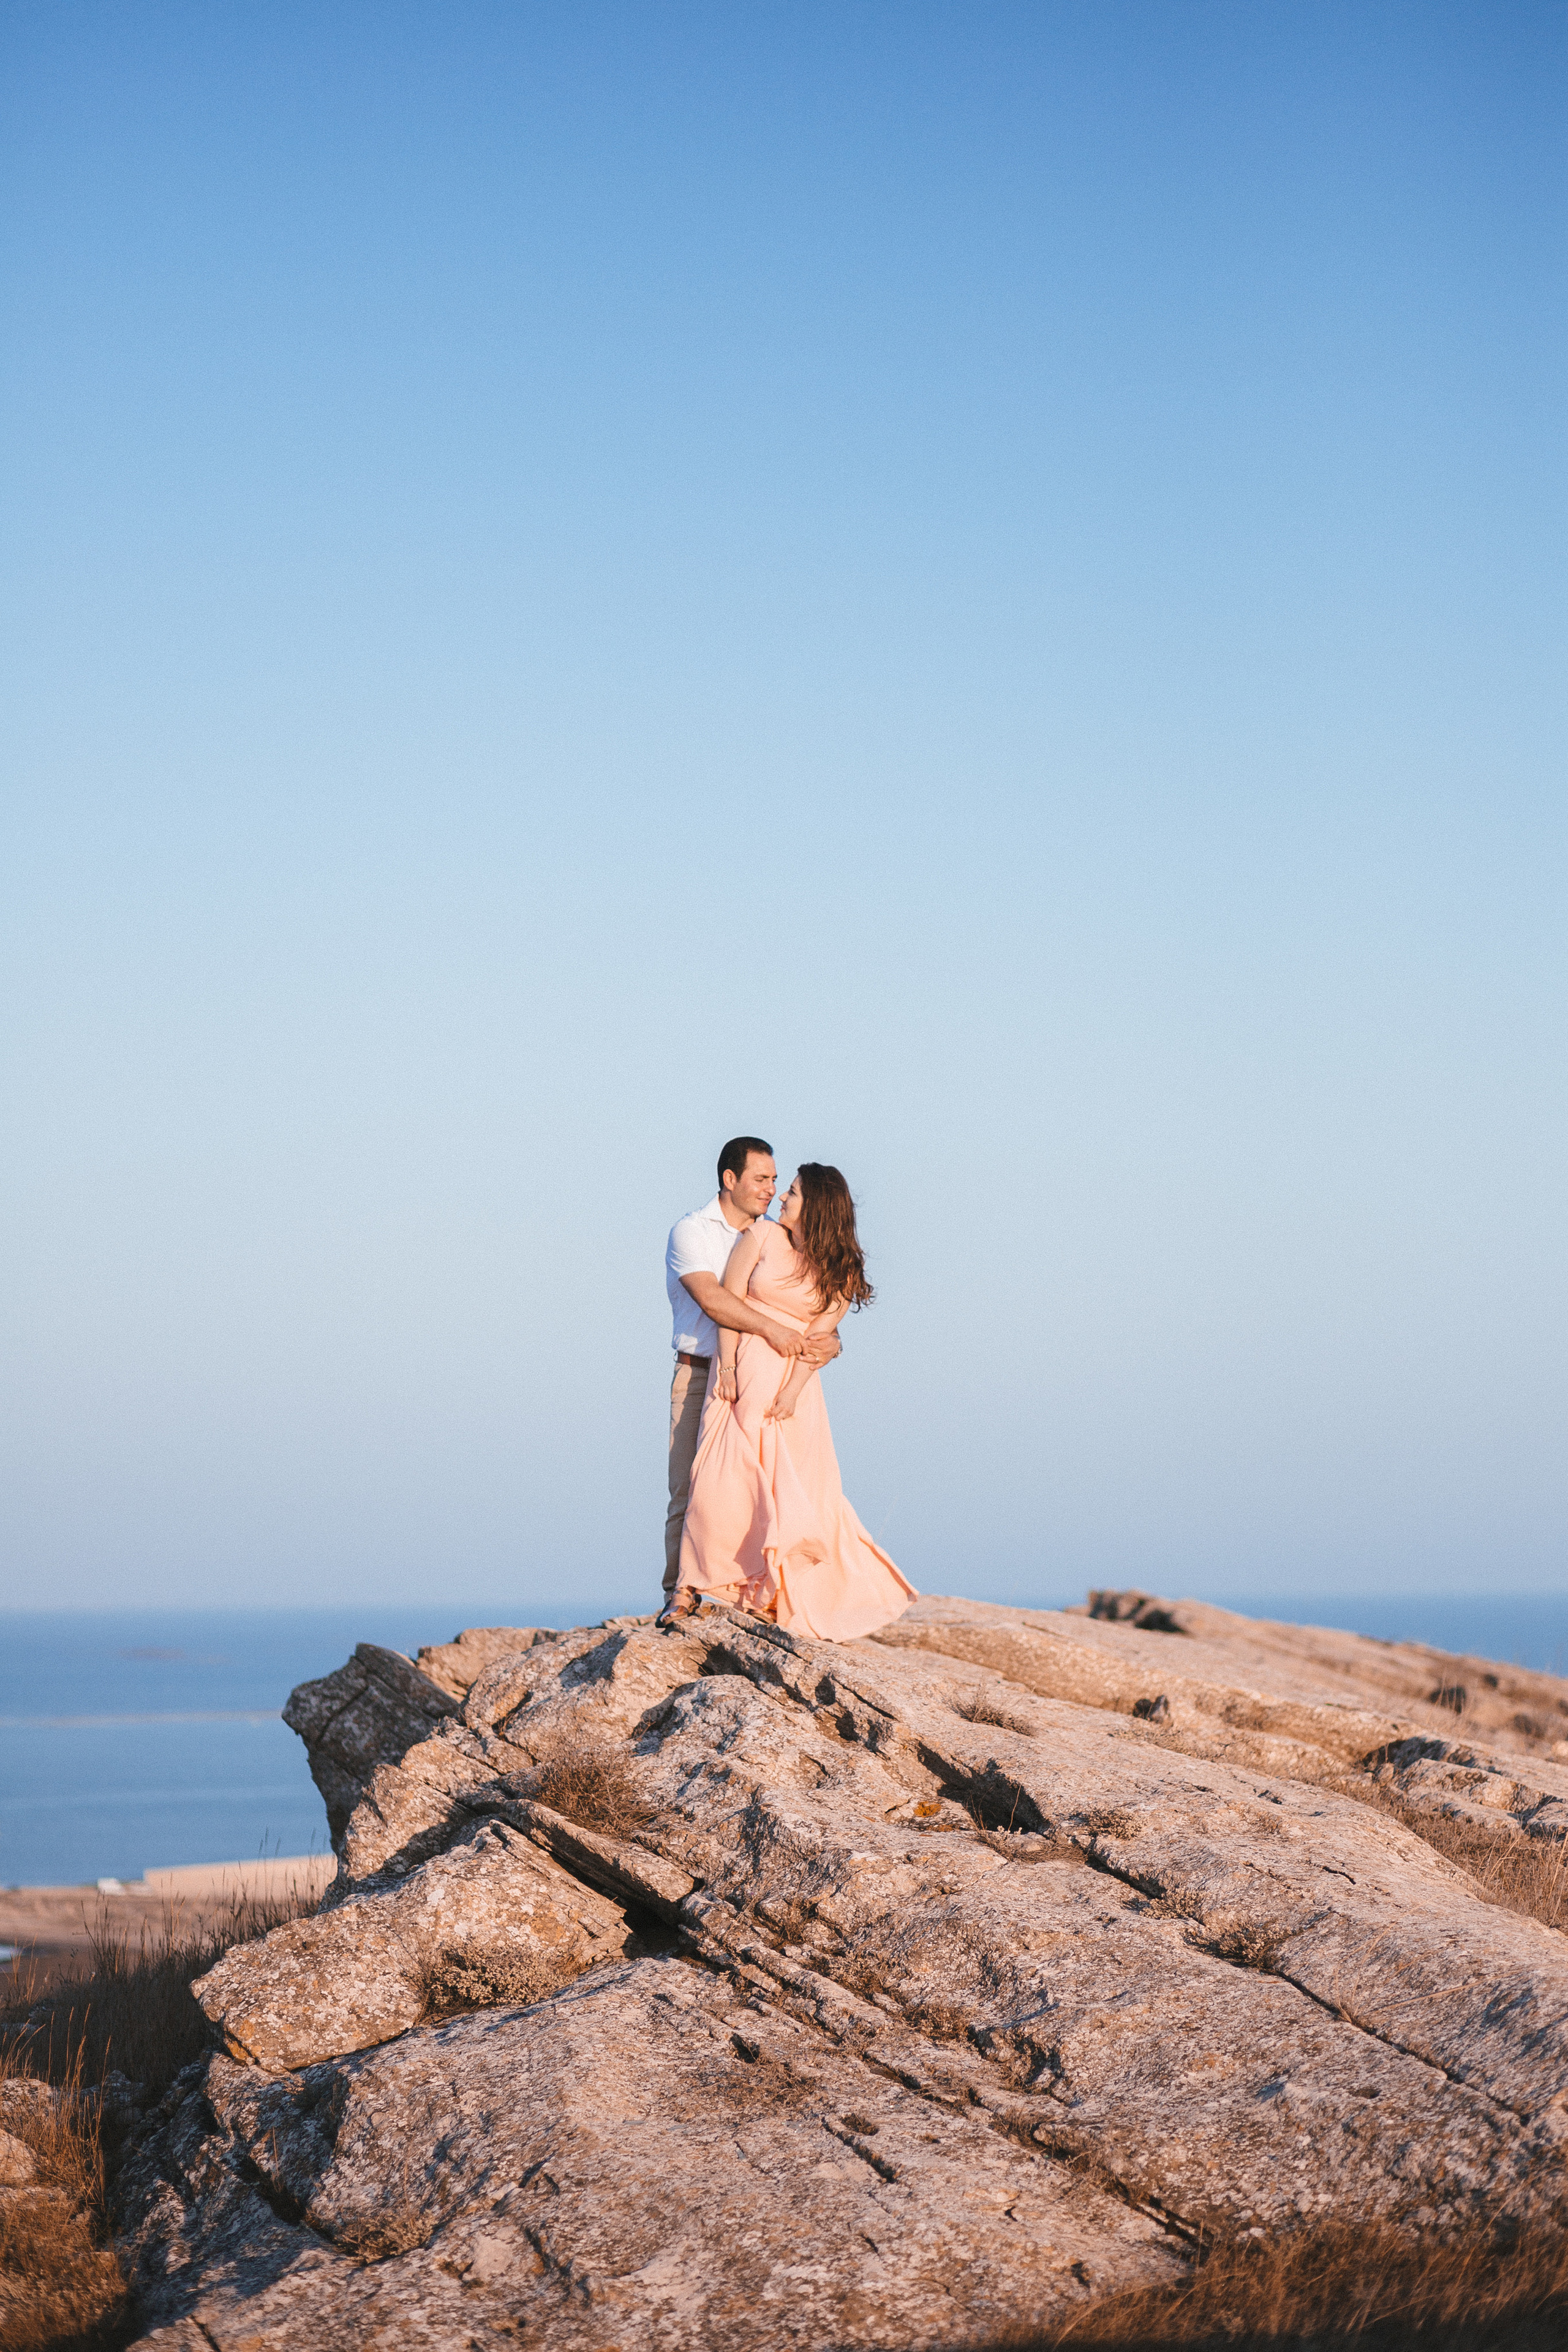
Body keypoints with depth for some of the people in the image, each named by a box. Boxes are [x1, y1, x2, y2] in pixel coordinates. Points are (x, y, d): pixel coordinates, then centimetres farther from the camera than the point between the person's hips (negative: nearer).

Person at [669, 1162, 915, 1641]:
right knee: (722, 1480, -11)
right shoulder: (762, 1235, 4)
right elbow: (728, 1298, 0)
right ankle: (690, 1587, -3)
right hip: (744, 1372, -1)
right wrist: (727, 1365, -10)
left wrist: (793, 1390, -15)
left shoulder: (839, 1272, 5)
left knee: (801, 1491, -2)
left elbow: (818, 1336, -3)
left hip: (794, 1382, 1)